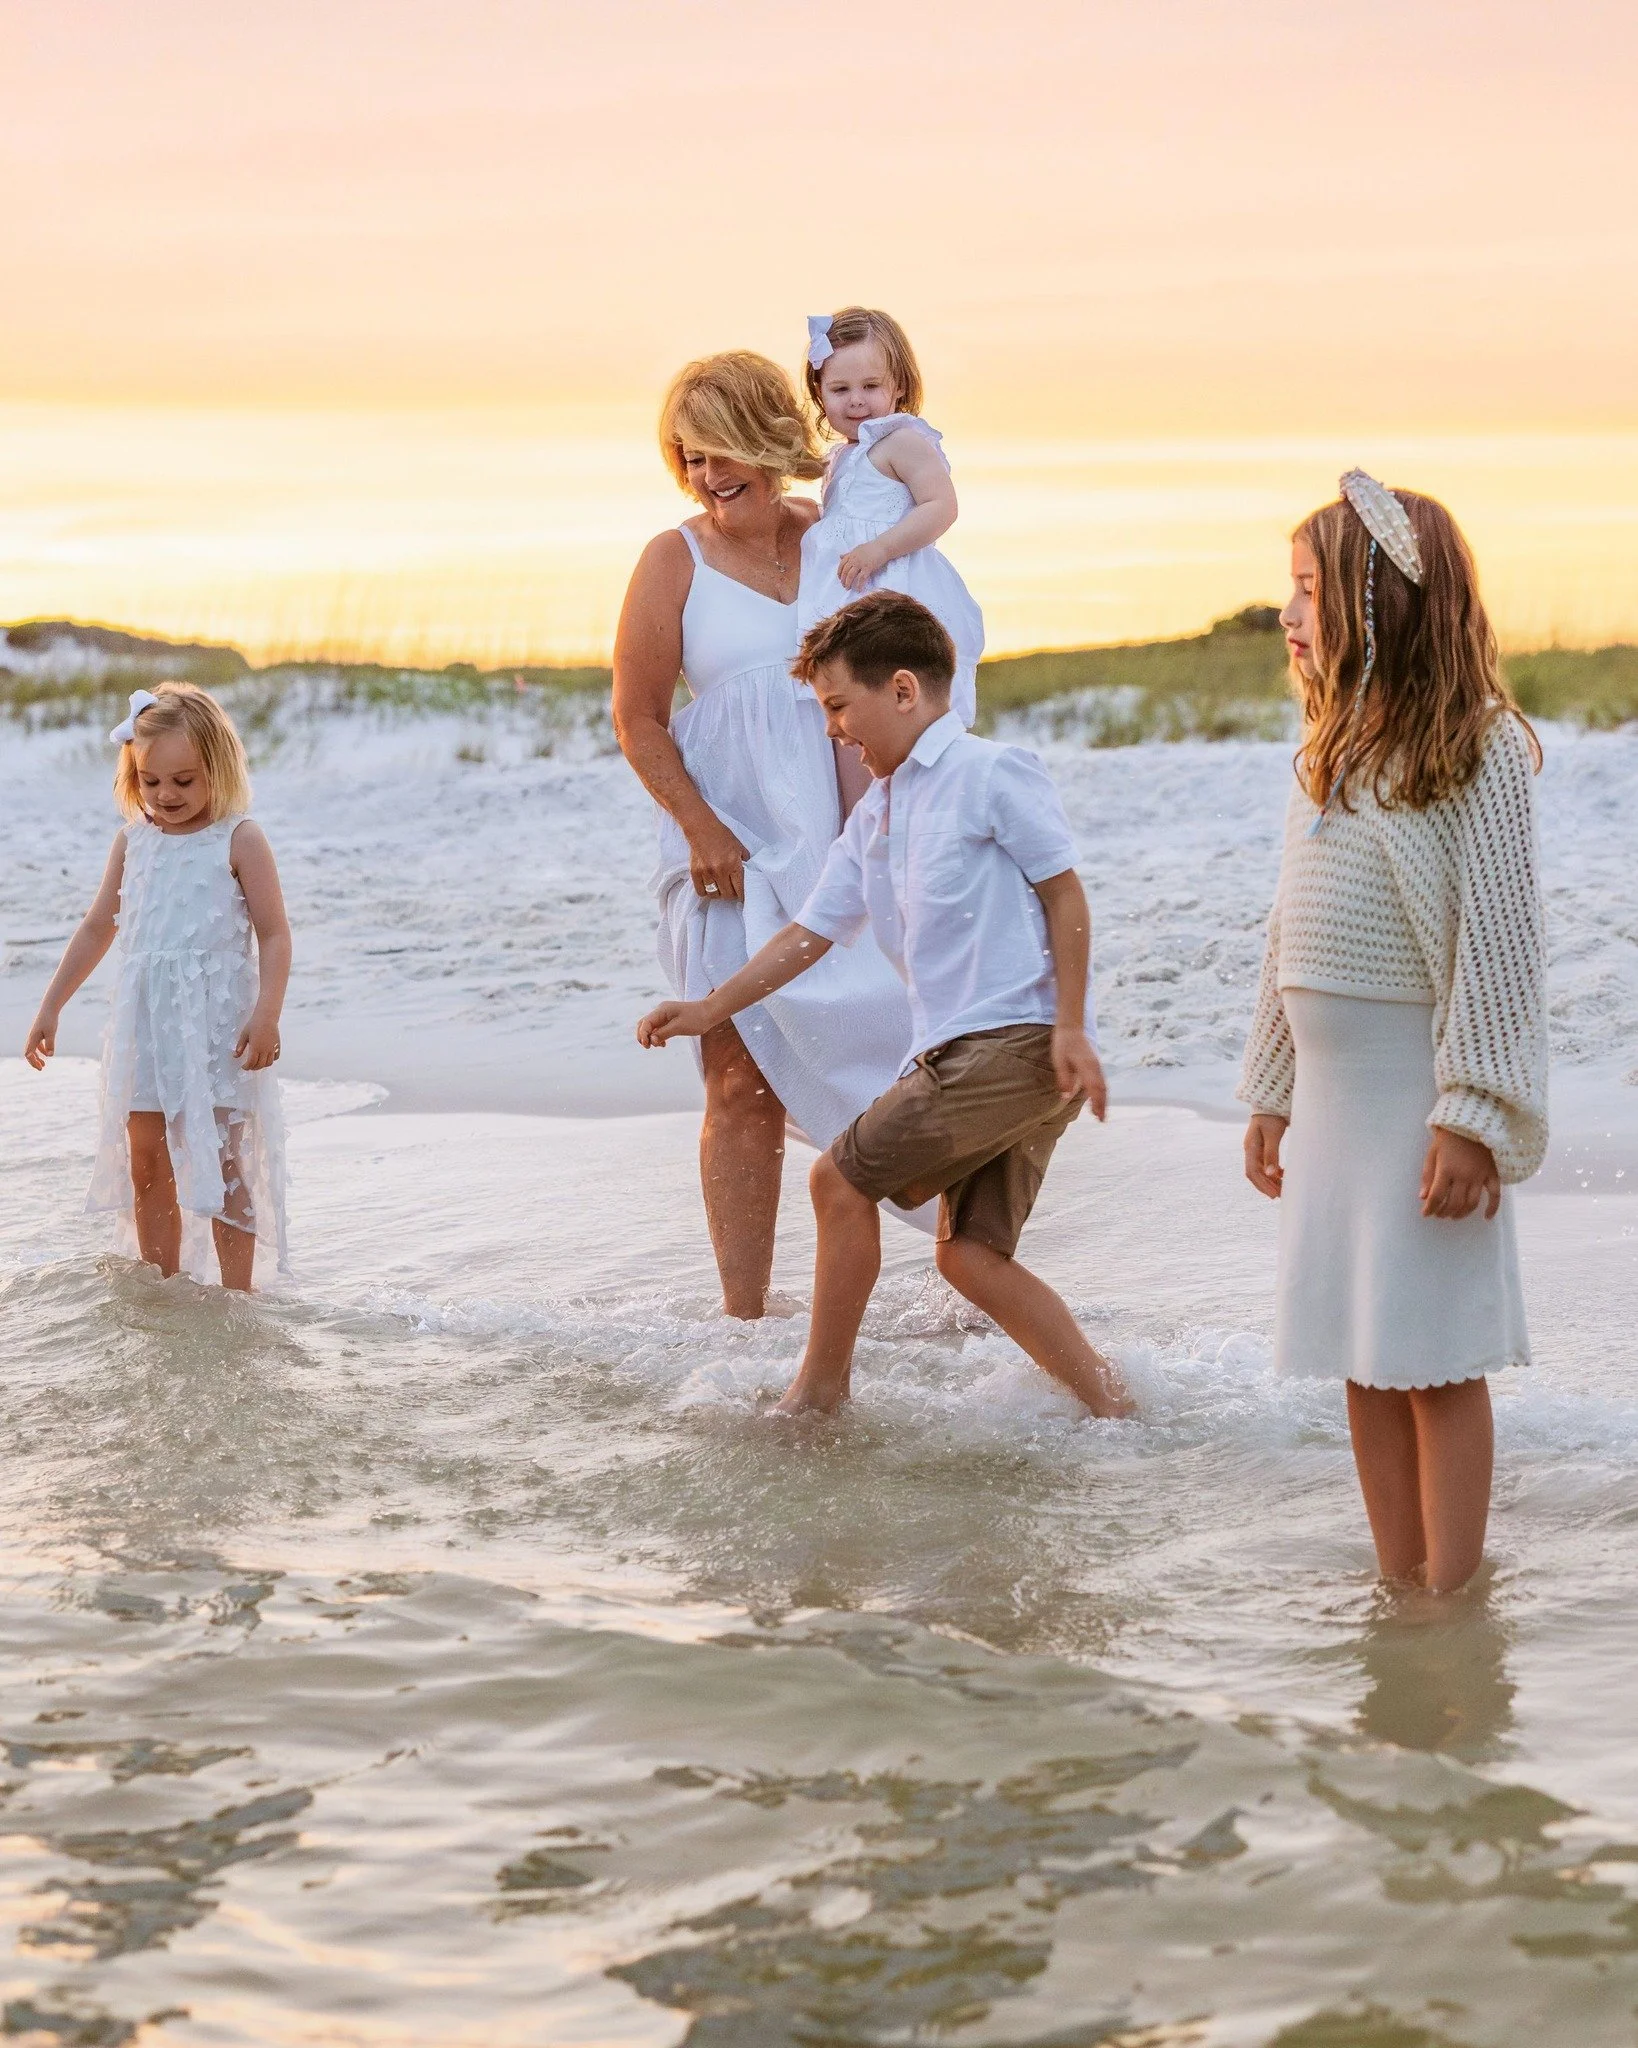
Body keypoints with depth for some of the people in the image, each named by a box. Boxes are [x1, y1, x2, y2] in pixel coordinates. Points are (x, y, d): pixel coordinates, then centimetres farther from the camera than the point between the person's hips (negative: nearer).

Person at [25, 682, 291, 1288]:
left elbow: (274, 934, -8)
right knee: (147, 1163, 8)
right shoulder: (133, 840, 9)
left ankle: (236, 1295, 2)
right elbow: (97, 927, 17)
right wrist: (50, 1007, 17)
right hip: (145, 1020, 5)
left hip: (217, 1018, -5)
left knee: (224, 1162, -3)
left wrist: (267, 1015, -20)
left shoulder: (239, 840, -7)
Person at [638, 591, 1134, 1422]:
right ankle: (1109, 1402, 6)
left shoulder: (991, 773, -5)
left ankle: (821, 1386, 6)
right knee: (970, 1255, 2)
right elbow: (810, 933, 23)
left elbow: (1063, 891, -7)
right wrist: (706, 1011, 18)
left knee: (842, 1176, -6)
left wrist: (1070, 1028, -13)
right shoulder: (874, 817, 20)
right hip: (960, 1052, 8)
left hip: (1020, 1038, -8)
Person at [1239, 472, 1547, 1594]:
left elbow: (1499, 942, -14)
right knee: (1365, 1363, 9)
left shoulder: (1476, 745, -11)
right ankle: (1400, 1595, 16)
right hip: (1333, 1094, 7)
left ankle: (1453, 1611, 3)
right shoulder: (1337, 747, 13)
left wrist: (1474, 1119, -17)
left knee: (1437, 1362, -3)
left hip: (1422, 1094, -7)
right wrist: (1274, 1093, 18)